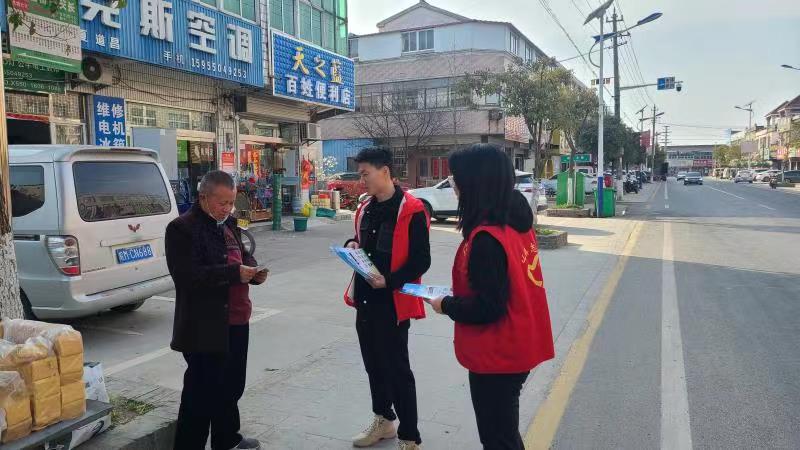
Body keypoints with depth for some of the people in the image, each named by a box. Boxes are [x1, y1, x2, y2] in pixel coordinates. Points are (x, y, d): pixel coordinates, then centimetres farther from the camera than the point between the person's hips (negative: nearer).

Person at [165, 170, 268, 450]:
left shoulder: (228, 224, 13)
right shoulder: (182, 228, -13)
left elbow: (241, 256, 24)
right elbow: (188, 276, -23)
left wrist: (253, 270, 1)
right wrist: (234, 272, -26)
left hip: (236, 322, 9)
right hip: (205, 328, -8)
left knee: (231, 388, 21)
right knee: (201, 394, 0)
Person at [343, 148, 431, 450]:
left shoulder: (411, 210, -14)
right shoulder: (365, 209, 9)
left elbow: (421, 261, -15)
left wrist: (389, 281, -25)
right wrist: (353, 245, 1)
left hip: (393, 302, -7)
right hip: (365, 299, 8)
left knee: (397, 369, 1)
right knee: (373, 364, 19)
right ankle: (384, 420, 39)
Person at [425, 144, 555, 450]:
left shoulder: (486, 238, -26)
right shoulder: (517, 224, 2)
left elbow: (487, 307, -24)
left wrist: (446, 305, -9)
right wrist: (456, 298, 10)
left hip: (496, 358, -9)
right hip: (516, 350, 9)